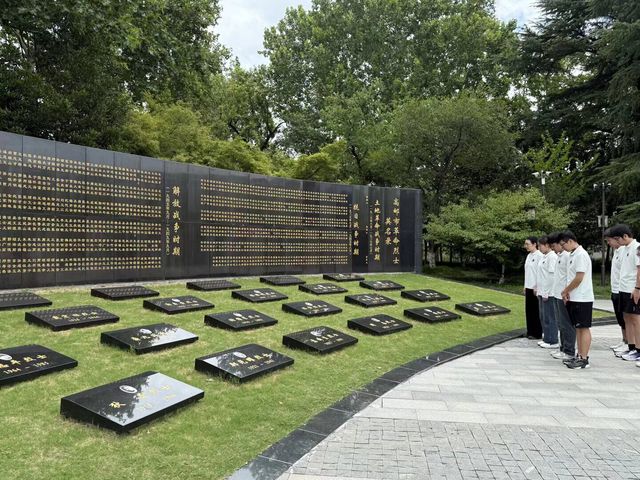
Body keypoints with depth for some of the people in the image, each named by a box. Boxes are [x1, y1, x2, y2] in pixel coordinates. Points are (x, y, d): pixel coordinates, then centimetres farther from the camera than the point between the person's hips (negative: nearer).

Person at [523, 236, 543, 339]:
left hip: (535, 288, -8)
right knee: (529, 310, 11)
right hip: (528, 287, 8)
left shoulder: (539, 256, -13)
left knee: (536, 311, 1)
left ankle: (537, 333, 10)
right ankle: (530, 332, 20)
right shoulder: (529, 256, 13)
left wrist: (537, 287, -17)